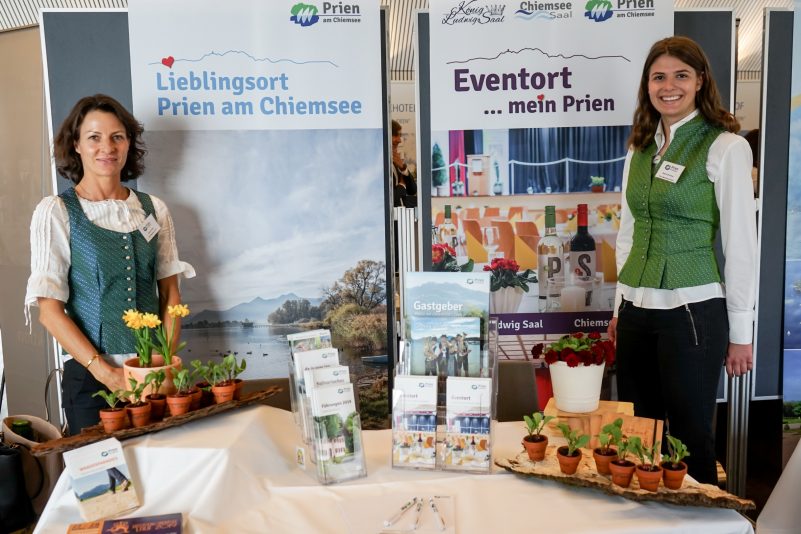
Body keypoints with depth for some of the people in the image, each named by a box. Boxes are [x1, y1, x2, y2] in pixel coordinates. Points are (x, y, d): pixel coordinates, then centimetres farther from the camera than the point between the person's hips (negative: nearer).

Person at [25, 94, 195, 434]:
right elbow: (50, 310, -7)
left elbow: (169, 292, 7)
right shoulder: (55, 212, -3)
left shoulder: (153, 209, 6)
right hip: (90, 377, -3)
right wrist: (104, 371, -14)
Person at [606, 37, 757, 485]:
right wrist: (620, 307, 15)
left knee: (691, 434, 4)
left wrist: (740, 331, -6)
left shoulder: (725, 147, -5)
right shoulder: (640, 149, 11)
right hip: (637, 310, 6)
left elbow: (742, 243, -6)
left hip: (693, 310, -5)